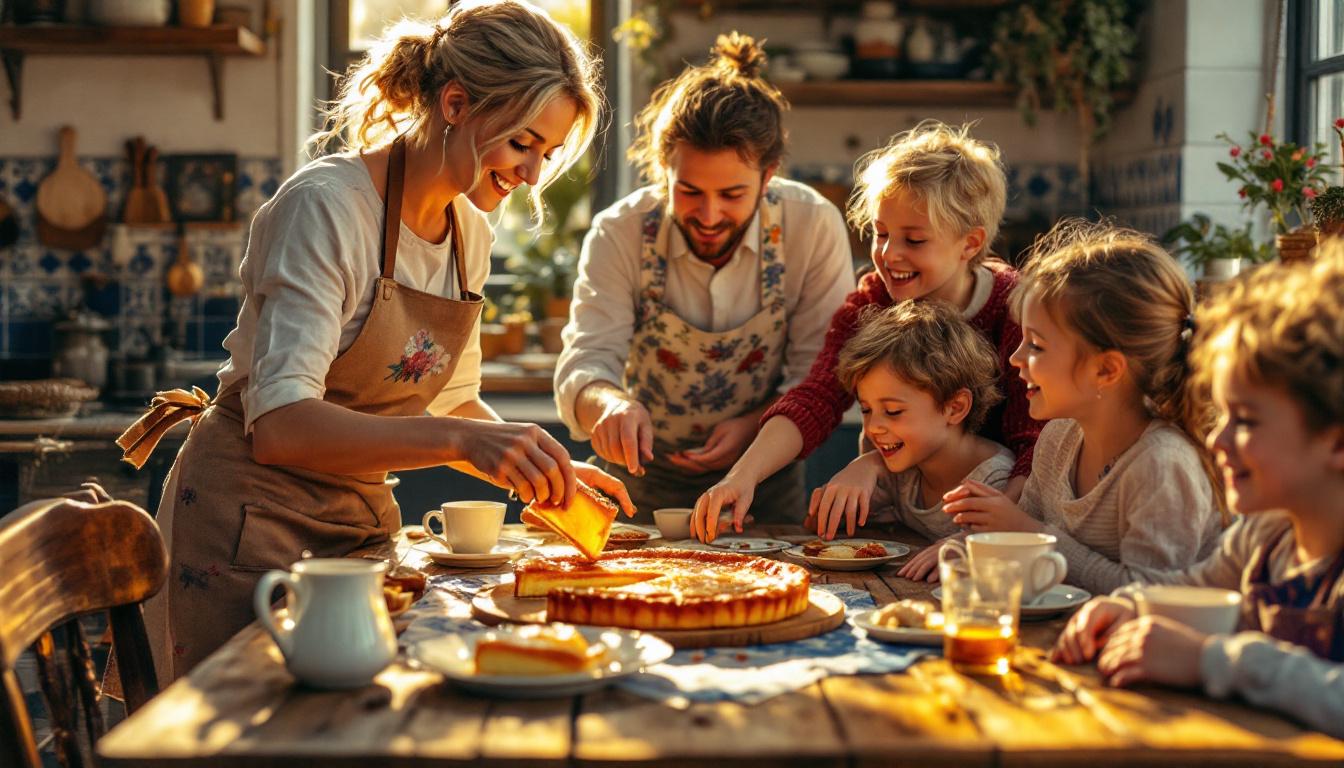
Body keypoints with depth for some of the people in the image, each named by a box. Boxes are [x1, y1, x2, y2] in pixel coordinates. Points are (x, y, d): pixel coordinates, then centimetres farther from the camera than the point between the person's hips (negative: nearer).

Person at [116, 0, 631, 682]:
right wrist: (462, 440, -39)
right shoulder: (327, 206, -20)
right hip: (252, 517, -7)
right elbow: (280, 425, -29)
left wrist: (540, 466, -4)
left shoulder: (469, 235, 4)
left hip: (360, 514, 7)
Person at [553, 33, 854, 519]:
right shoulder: (620, 233, -13)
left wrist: (755, 425, -24)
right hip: (644, 480, 0)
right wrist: (610, 403, -43)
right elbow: (584, 365, -20)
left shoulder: (814, 227, -13)